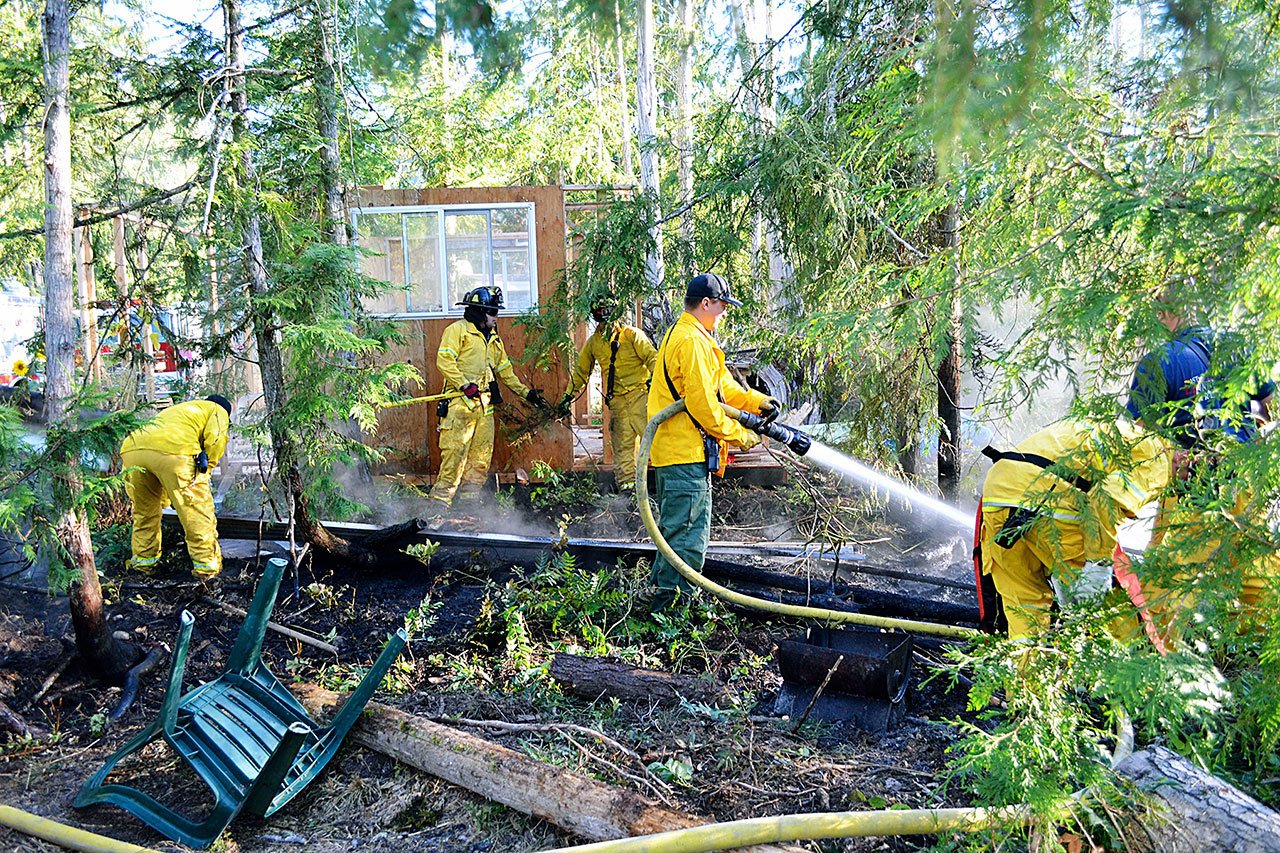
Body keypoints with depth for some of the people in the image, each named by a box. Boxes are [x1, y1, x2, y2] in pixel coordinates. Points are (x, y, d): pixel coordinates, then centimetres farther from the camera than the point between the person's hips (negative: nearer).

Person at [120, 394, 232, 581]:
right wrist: (205, 469, 14)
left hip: (132, 448, 7)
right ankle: (207, 566, 6)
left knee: (144, 510, 26)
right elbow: (215, 439, 2)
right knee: (197, 511, 3)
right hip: (172, 450, -7)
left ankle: (143, 559, 33)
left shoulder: (177, 411, 46)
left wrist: (164, 500, 52)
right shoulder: (218, 411, 26)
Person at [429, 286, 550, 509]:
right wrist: (464, 385, -19)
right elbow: (444, 361, -10)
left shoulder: (493, 339, 24)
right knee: (455, 452, -13)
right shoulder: (458, 330, 0)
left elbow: (505, 370, 29)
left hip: (485, 406, 8)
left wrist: (527, 393, 24)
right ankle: (441, 502, -11)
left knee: (482, 457, 5)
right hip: (460, 403, -8)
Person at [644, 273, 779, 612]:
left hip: (670, 452, 11)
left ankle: (662, 594, 28)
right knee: (688, 536, -5)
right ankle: (670, 602, 2)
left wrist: (757, 401, 7)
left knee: (675, 530, 19)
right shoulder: (693, 341, -16)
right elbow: (703, 404, -20)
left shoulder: (680, 335, 20)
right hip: (686, 454, -11)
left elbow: (724, 386, 20)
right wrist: (739, 435, -9)